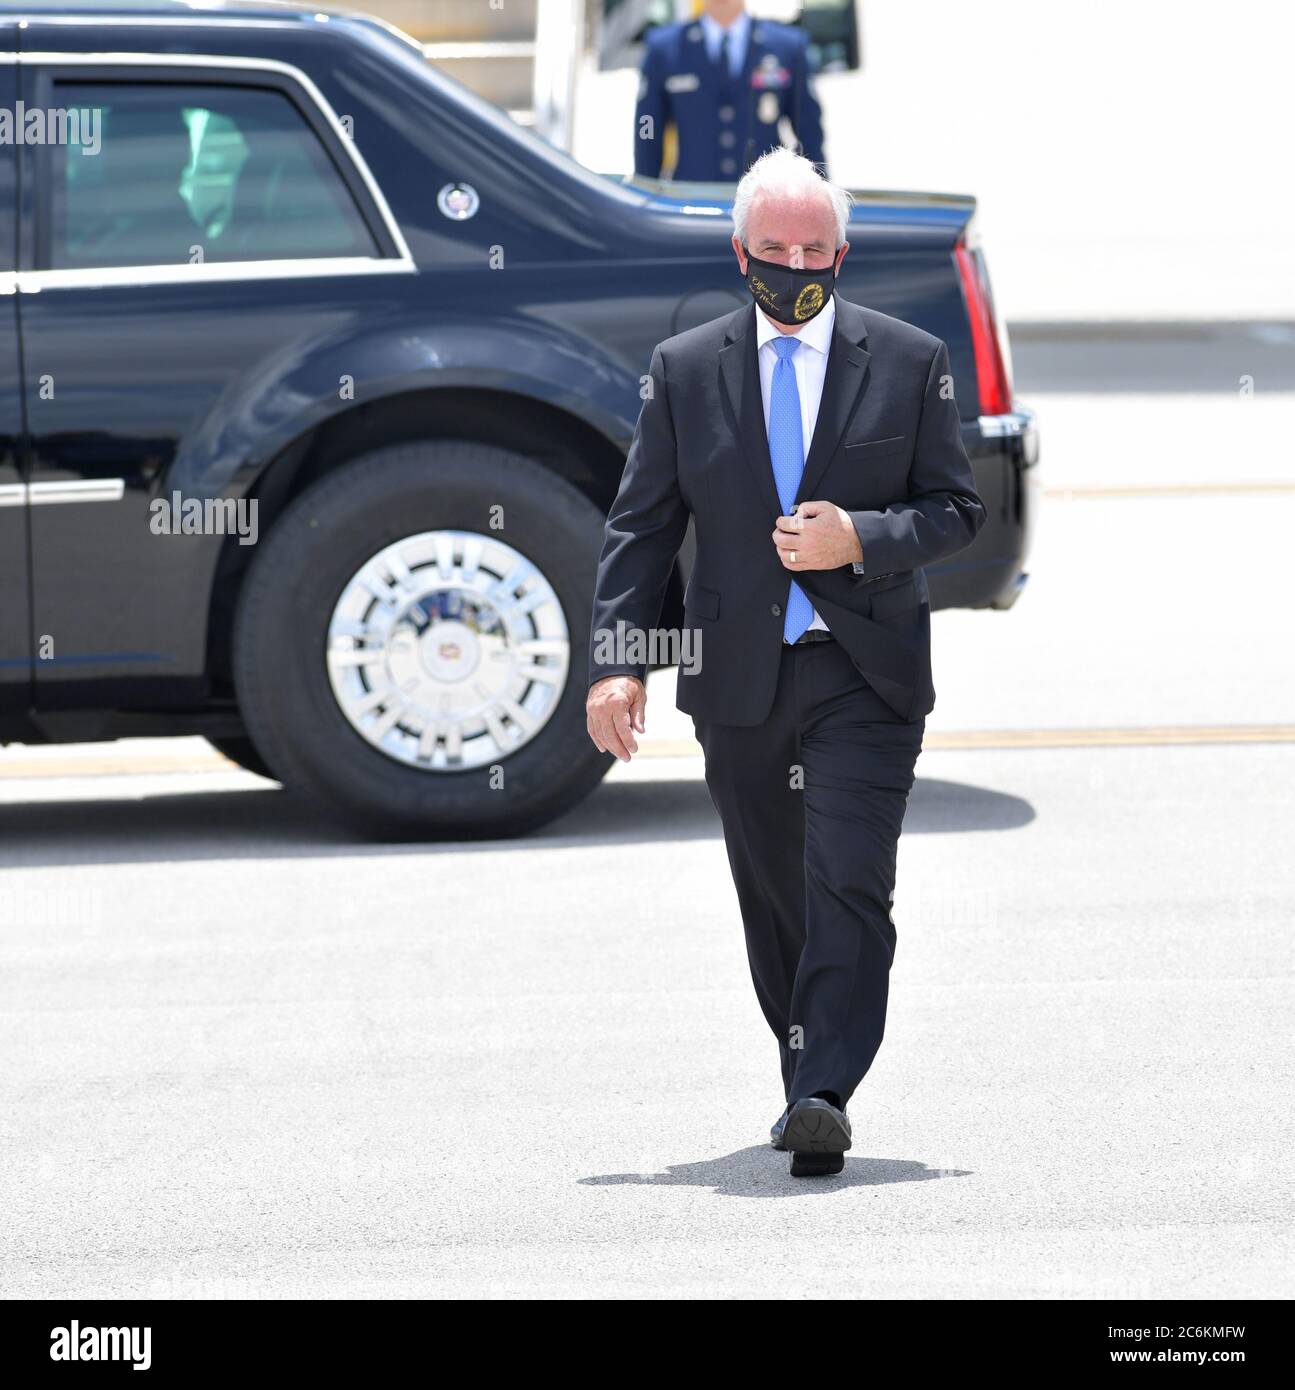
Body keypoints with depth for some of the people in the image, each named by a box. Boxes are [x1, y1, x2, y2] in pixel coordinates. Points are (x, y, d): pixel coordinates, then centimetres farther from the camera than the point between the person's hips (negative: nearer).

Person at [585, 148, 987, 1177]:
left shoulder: (911, 361, 2)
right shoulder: (685, 370, 6)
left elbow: (957, 507, 4)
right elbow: (641, 525, 5)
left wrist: (862, 540, -15)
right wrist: (617, 659, -5)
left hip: (868, 674, -2)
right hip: (741, 679, 3)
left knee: (849, 885, -15)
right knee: (773, 896, 11)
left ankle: (826, 1098, -20)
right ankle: (806, 1082, 27)